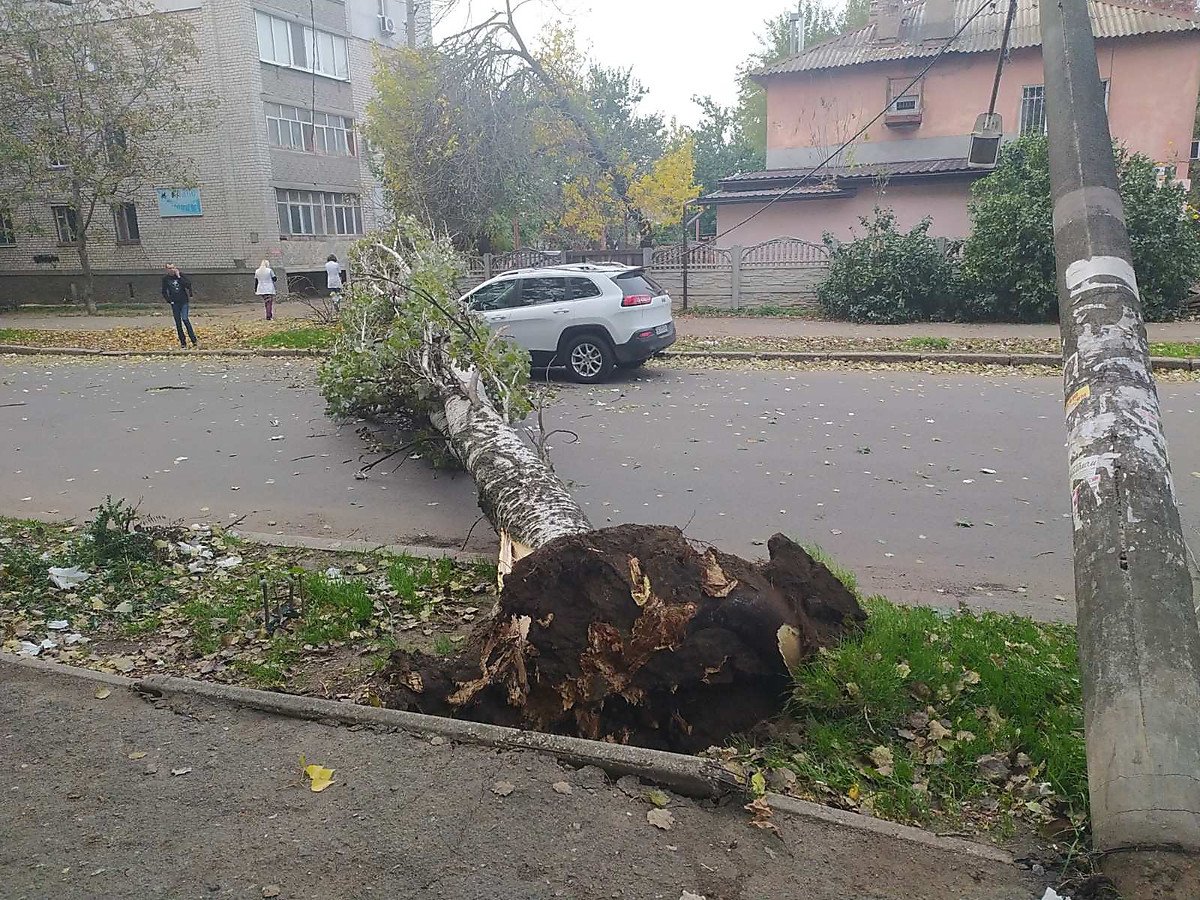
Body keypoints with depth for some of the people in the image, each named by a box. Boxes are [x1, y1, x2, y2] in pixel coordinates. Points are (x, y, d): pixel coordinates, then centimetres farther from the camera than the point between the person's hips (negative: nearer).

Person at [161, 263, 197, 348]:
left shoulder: (181, 275, -1)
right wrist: (169, 301, -1)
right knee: (178, 323, 3)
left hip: (184, 301, -2)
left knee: (185, 319, -15)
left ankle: (194, 340, -7)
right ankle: (183, 343, 9)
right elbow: (164, 292, 9)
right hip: (174, 303, 2)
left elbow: (188, 284, -13)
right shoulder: (165, 278, 3)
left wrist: (179, 277, -16)